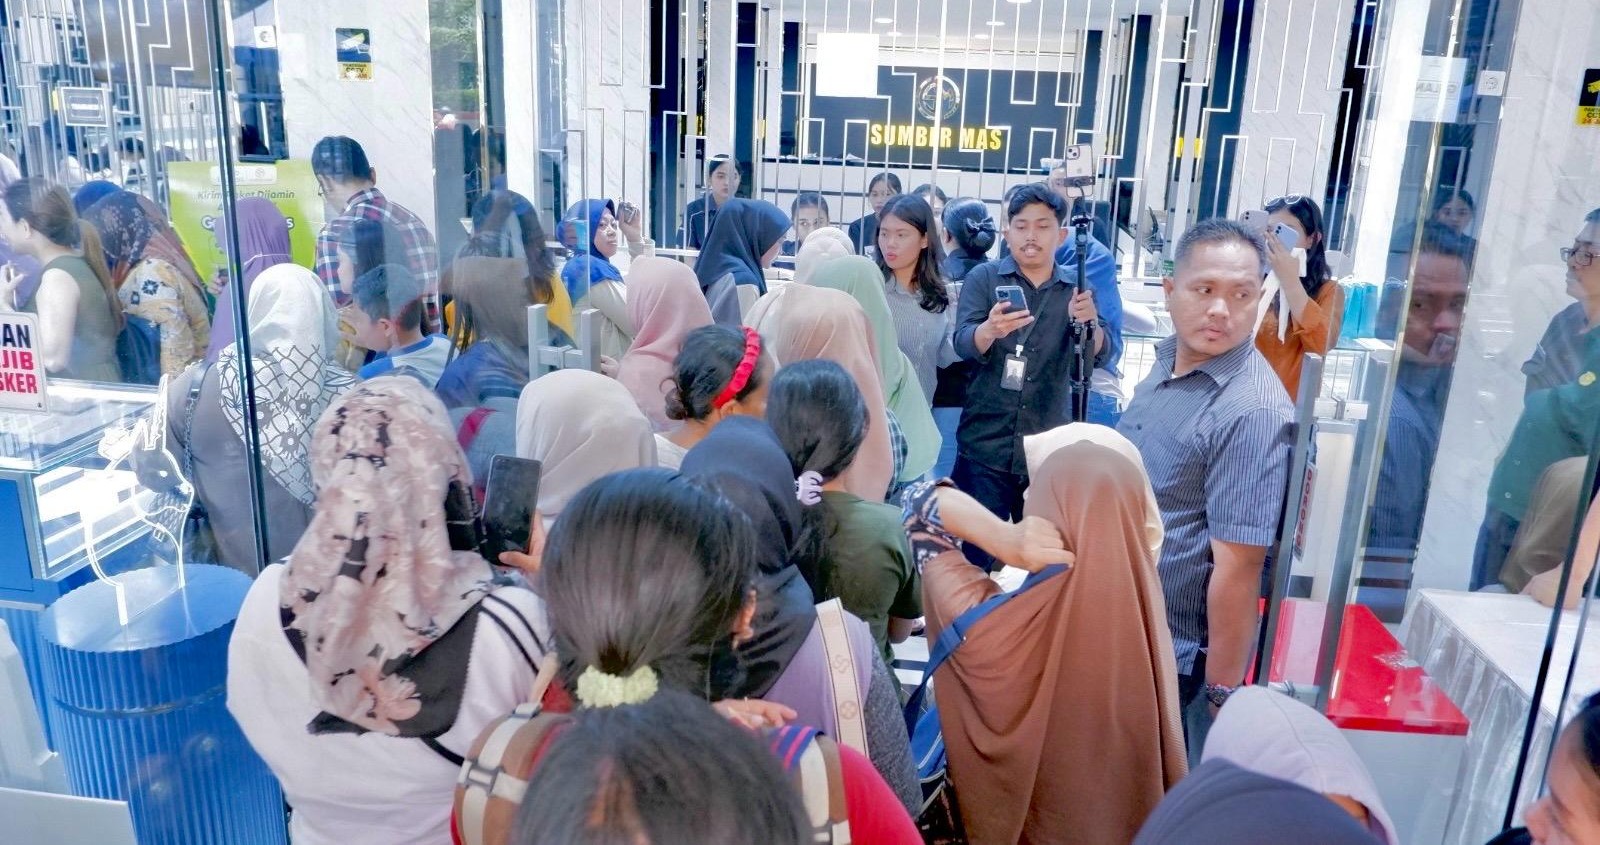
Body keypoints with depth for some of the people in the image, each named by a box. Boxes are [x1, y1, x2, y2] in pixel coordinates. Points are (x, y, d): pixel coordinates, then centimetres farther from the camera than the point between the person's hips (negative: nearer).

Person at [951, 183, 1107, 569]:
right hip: (985, 446, -2)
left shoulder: (1078, 289, 5)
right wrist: (991, 329, -38)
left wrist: (1088, 322, -30)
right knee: (978, 556, 3)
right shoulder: (983, 278, 0)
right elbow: (964, 344, -14)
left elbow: (1100, 357, -7)